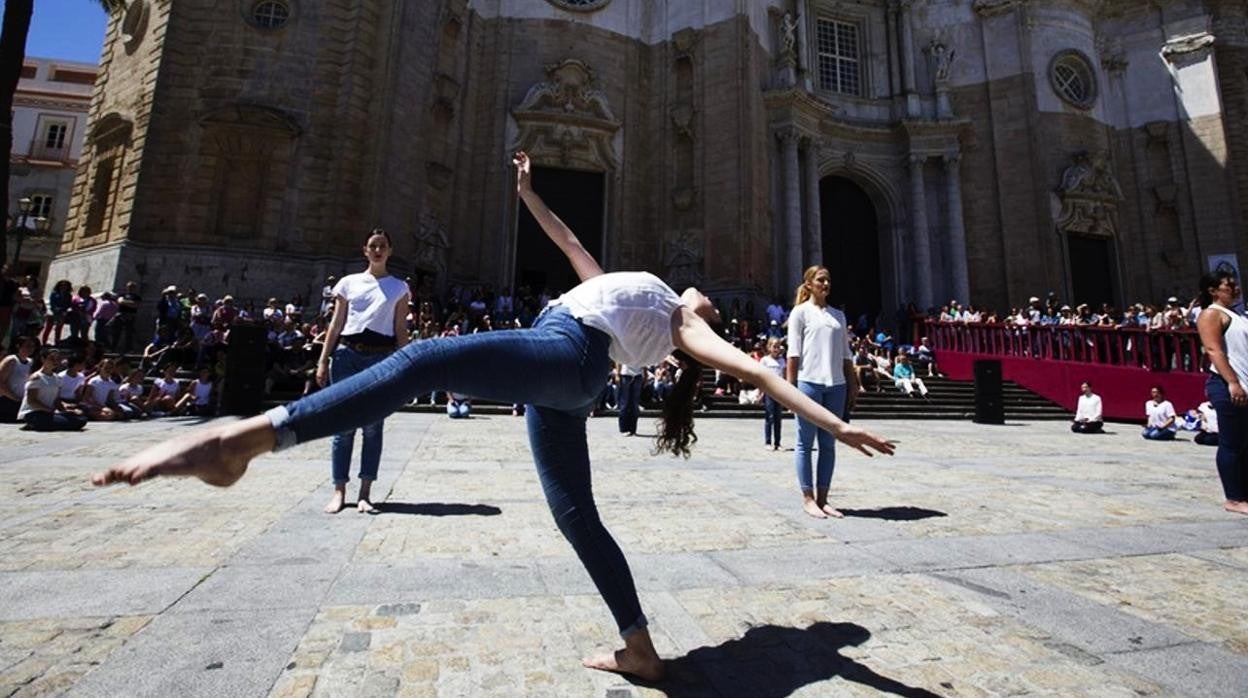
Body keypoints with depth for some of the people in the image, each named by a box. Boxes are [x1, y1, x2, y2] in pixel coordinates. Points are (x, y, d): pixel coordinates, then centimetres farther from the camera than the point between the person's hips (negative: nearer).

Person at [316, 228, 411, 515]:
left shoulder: (399, 287, 10)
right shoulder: (348, 282, 12)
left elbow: (400, 329, 5)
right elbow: (336, 325, 10)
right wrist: (323, 361, 4)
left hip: (381, 356, -1)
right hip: (346, 354, 1)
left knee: (373, 426, 0)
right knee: (343, 424, 1)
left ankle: (365, 493, 8)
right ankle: (339, 491, 11)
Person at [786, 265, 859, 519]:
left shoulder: (838, 315, 18)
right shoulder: (800, 312, 3)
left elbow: (846, 354, 17)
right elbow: (793, 353, -3)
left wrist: (853, 385, 11)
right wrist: (790, 385, -9)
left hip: (836, 384, 5)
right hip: (809, 382, -5)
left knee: (828, 444, 8)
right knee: (805, 443, 0)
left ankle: (822, 498, 16)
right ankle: (808, 498, 8)